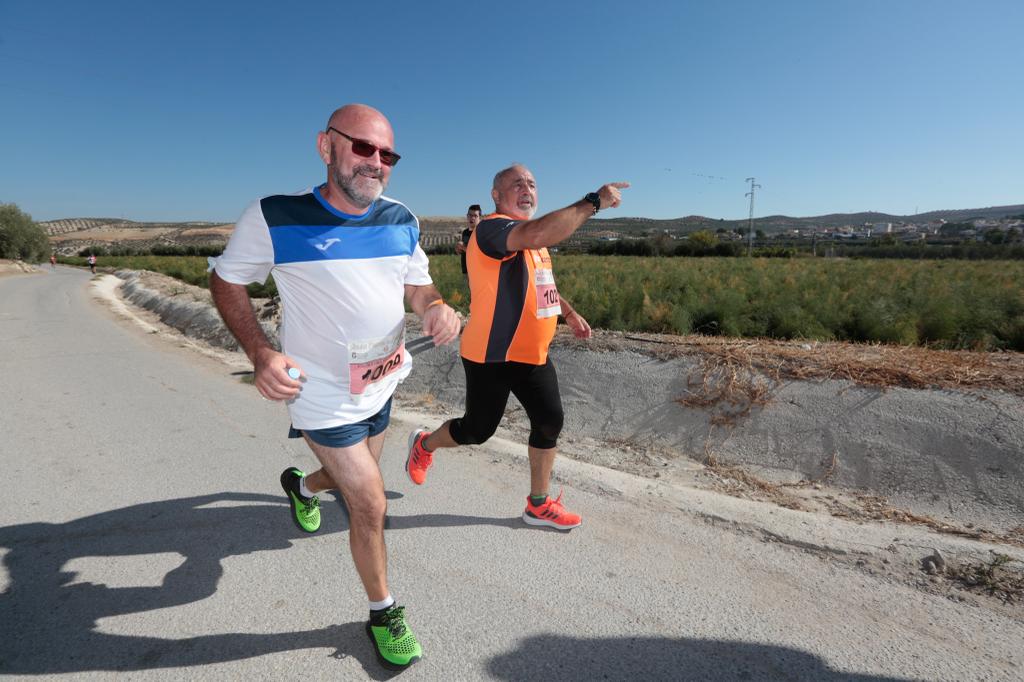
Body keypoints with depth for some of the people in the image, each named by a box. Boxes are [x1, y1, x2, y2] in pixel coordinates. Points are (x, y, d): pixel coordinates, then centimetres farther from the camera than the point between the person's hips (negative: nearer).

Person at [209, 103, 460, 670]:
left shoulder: (401, 221, -3)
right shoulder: (274, 217, -19)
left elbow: (418, 285, 6)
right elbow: (225, 281, -6)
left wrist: (437, 308, -19)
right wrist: (260, 353, -21)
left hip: (381, 385, 6)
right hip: (324, 393, -6)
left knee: (353, 482, 28)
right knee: (370, 506, -1)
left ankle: (302, 484, 65)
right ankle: (383, 613, 26)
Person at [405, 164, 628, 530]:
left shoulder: (530, 237, 13)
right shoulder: (491, 228, -19)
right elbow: (538, 234, -40)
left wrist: (570, 313, 24)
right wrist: (593, 201, -33)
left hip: (533, 355, 9)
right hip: (492, 357, -8)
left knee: (549, 423, 9)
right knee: (477, 430, 7)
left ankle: (539, 504, 27)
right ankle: (424, 444, 39)